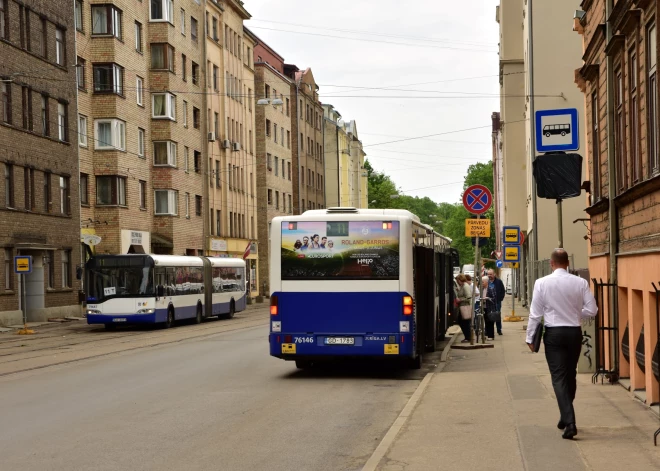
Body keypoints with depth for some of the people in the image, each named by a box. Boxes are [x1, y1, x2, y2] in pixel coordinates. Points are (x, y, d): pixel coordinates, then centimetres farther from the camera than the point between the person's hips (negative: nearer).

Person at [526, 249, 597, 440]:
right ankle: (566, 417, 31)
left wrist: (530, 337, 4)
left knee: (559, 377, -1)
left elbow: (535, 313, -6)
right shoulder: (581, 283, -5)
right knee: (570, 375, 18)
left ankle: (569, 422, -13)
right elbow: (592, 310, -3)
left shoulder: (542, 283, -9)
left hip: (554, 333, -2)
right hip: (574, 332, 3)